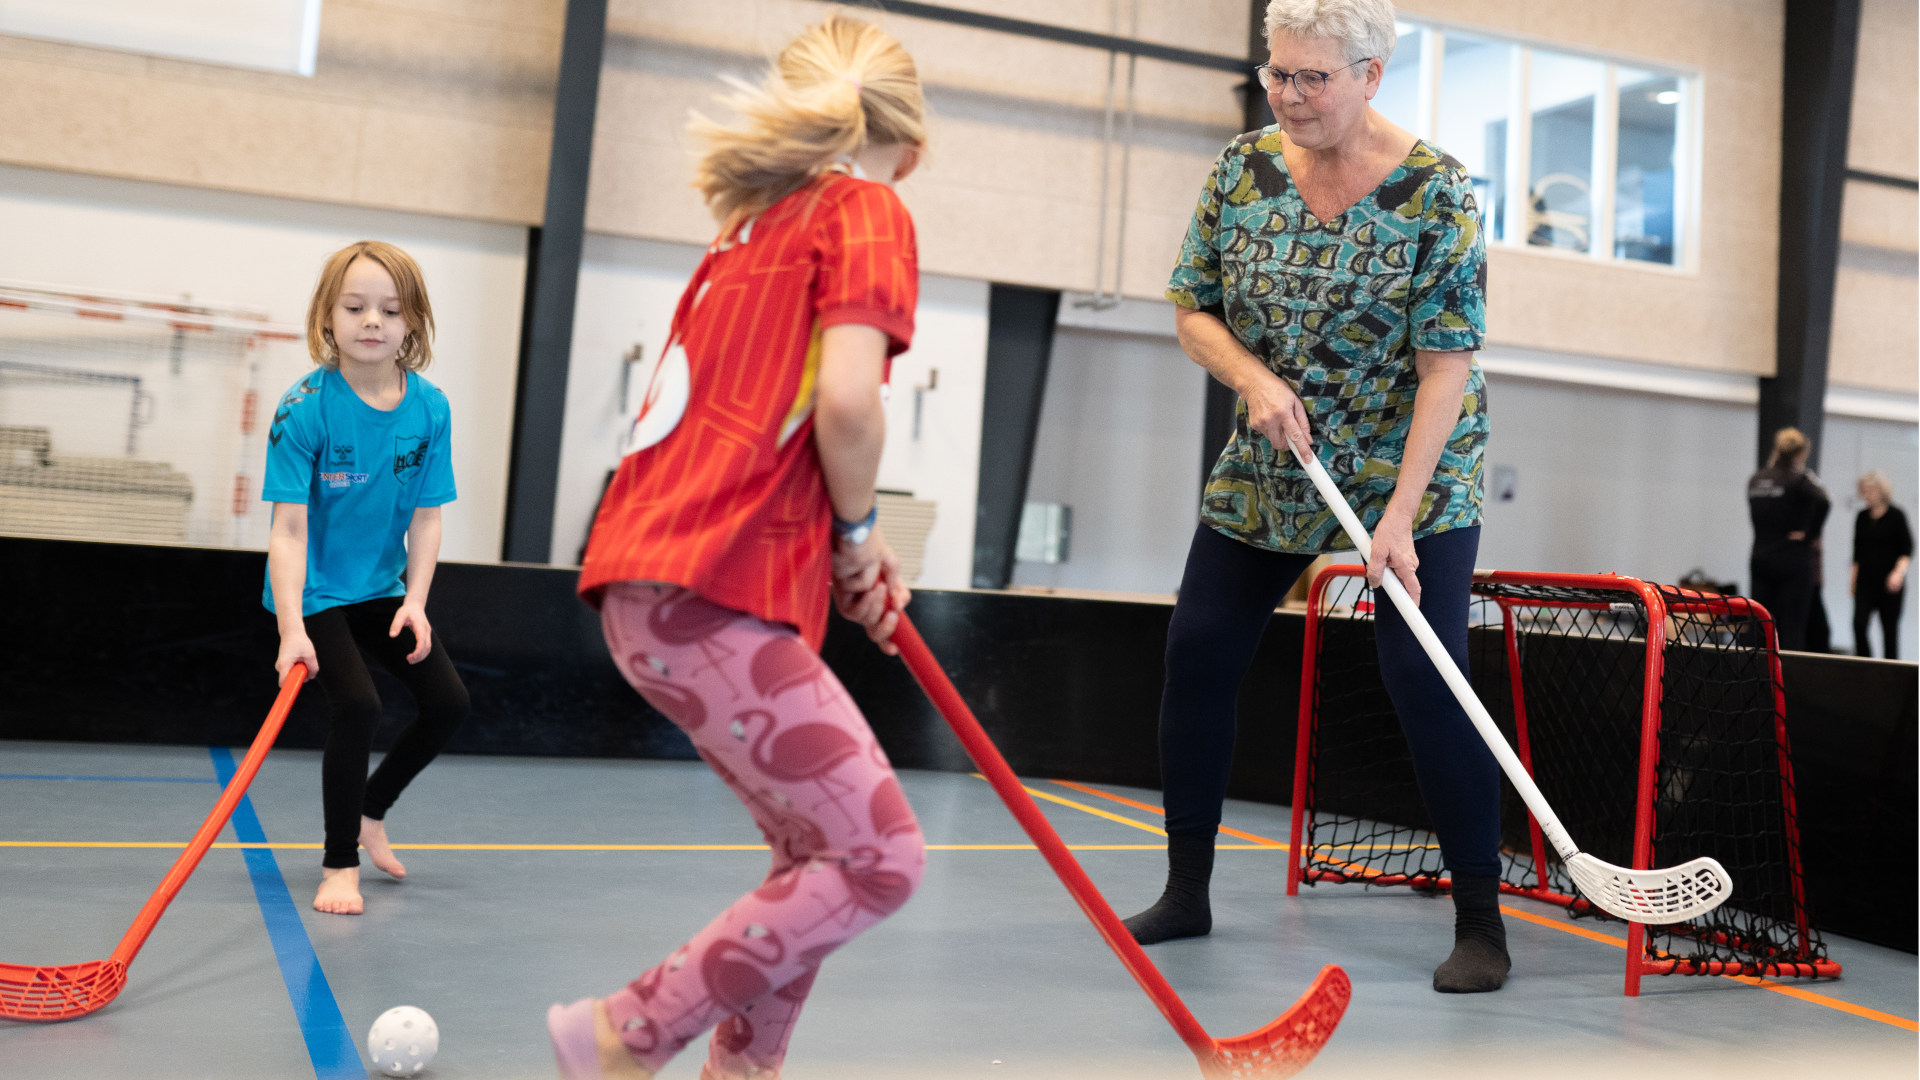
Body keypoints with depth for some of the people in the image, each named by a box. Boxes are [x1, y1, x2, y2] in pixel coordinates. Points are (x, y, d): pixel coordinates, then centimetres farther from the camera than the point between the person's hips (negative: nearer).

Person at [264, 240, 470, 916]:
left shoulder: (430, 409, -7)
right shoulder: (305, 409, -20)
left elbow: (426, 518, -3)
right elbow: (288, 528, -22)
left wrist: (415, 602, -14)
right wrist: (292, 630, -29)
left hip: (382, 588, 5)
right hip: (314, 590, -5)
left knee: (449, 701, 0)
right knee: (357, 704, -21)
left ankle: (371, 809, 26)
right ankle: (339, 862, -1)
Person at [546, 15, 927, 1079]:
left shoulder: (751, 226, 22)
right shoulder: (869, 212, -1)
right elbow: (846, 397, -17)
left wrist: (841, 548, 13)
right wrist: (858, 531, 1)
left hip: (648, 576, 9)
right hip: (713, 594, -9)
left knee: (818, 852, 17)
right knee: (881, 862, -4)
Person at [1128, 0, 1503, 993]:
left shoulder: (1434, 193, -16)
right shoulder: (1243, 166, -3)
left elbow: (1448, 364, -19)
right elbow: (1193, 311, 3)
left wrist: (1399, 516, -25)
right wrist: (1254, 378, -18)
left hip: (1411, 472, -4)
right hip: (1268, 469, 5)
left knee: (1425, 680, -13)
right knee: (1197, 653, 1)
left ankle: (1481, 926, 2)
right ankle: (1187, 894, 17)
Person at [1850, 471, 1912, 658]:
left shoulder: (1896, 516, -3)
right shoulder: (1862, 518, 10)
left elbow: (1908, 549, -7)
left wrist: (1899, 572, -21)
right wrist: (1852, 579, 14)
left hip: (1889, 582, -3)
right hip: (1866, 579, 3)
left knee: (1889, 627, 1)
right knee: (1859, 623, -11)